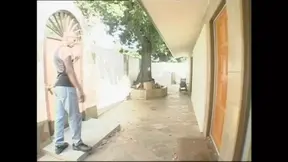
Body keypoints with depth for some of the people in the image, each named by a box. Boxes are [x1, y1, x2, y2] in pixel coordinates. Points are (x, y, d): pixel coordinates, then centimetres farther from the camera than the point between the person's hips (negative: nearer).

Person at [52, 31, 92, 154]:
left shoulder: (58, 51, 21)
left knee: (59, 116, 11)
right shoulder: (66, 50, -10)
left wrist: (72, 60, 32)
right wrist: (80, 90, -21)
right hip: (66, 87, -10)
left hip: (58, 86, 10)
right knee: (75, 116, 0)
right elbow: (69, 72, -19)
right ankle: (77, 143, 11)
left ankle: (59, 144, 19)